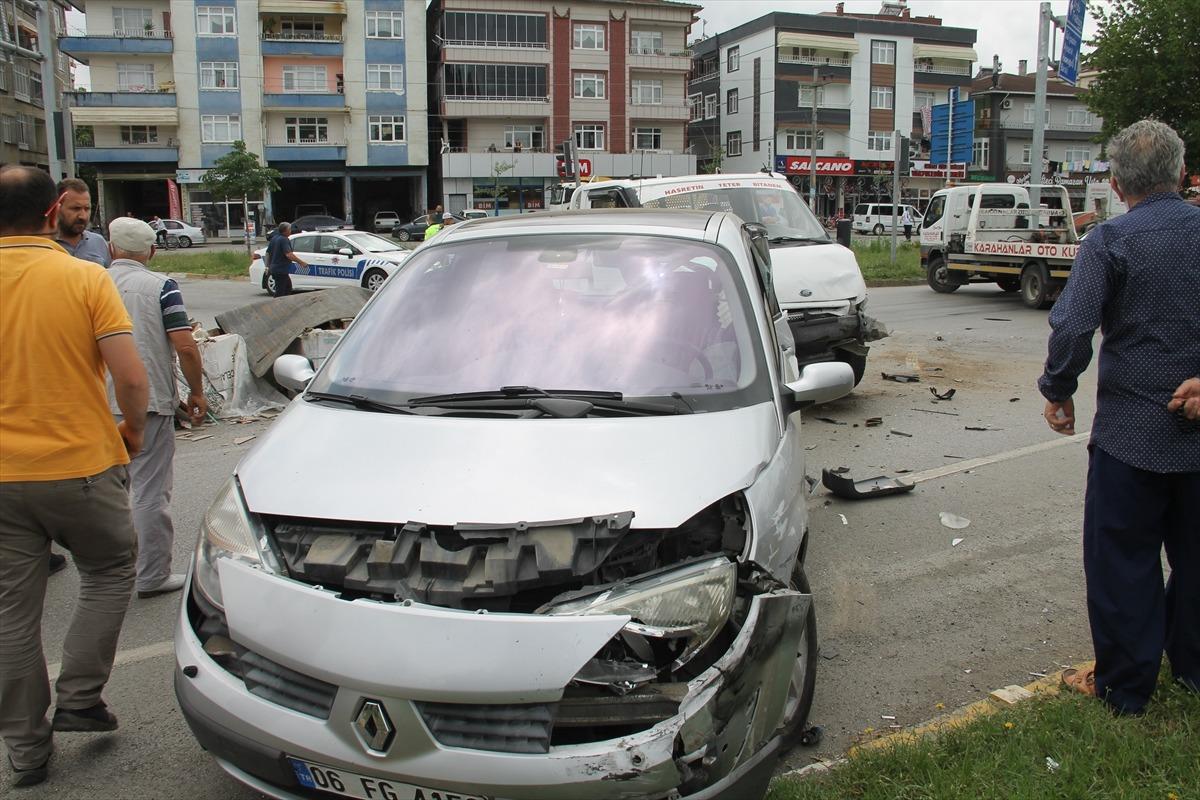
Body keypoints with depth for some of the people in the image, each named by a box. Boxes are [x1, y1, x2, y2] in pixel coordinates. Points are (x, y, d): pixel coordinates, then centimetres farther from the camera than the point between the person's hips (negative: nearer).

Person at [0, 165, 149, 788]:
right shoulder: (85, 278, -10)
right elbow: (131, 377, -15)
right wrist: (131, 431, 4)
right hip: (83, 467, -2)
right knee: (109, 573, 22)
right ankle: (79, 698, 18)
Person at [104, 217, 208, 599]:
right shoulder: (160, 286, -7)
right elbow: (185, 347, -15)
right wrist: (197, 393, -2)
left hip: (101, 405, 4)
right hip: (150, 403, -4)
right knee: (151, 491, 3)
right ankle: (152, 576, 8)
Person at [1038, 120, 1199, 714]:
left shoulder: (1110, 241, -13)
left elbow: (1072, 329, -19)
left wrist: (1057, 391, -4)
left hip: (1131, 429, -5)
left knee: (1123, 560, 7)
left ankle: (1124, 685, 18)